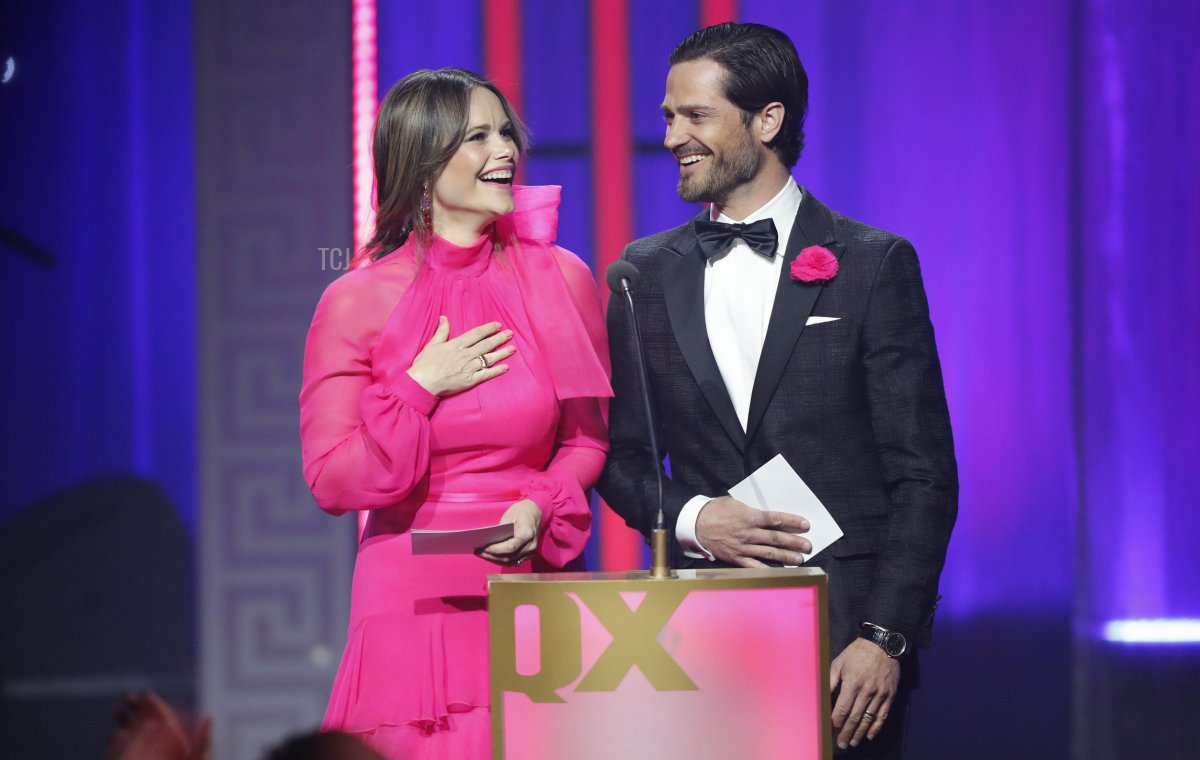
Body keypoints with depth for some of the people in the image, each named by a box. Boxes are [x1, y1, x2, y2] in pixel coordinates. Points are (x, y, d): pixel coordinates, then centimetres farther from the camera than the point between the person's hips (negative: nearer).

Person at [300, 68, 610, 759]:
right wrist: (419, 389, -10)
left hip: (530, 581, 1)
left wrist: (540, 507, -8)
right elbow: (332, 482, -2)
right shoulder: (356, 303, -2)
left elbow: (587, 438, 11)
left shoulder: (561, 280, 3)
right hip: (412, 594, -1)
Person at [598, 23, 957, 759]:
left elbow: (923, 475, -3)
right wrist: (691, 518, -7)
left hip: (845, 631, -3)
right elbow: (623, 456, 14)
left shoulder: (875, 264, 0)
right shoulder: (646, 273, 10)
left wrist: (885, 636, -12)